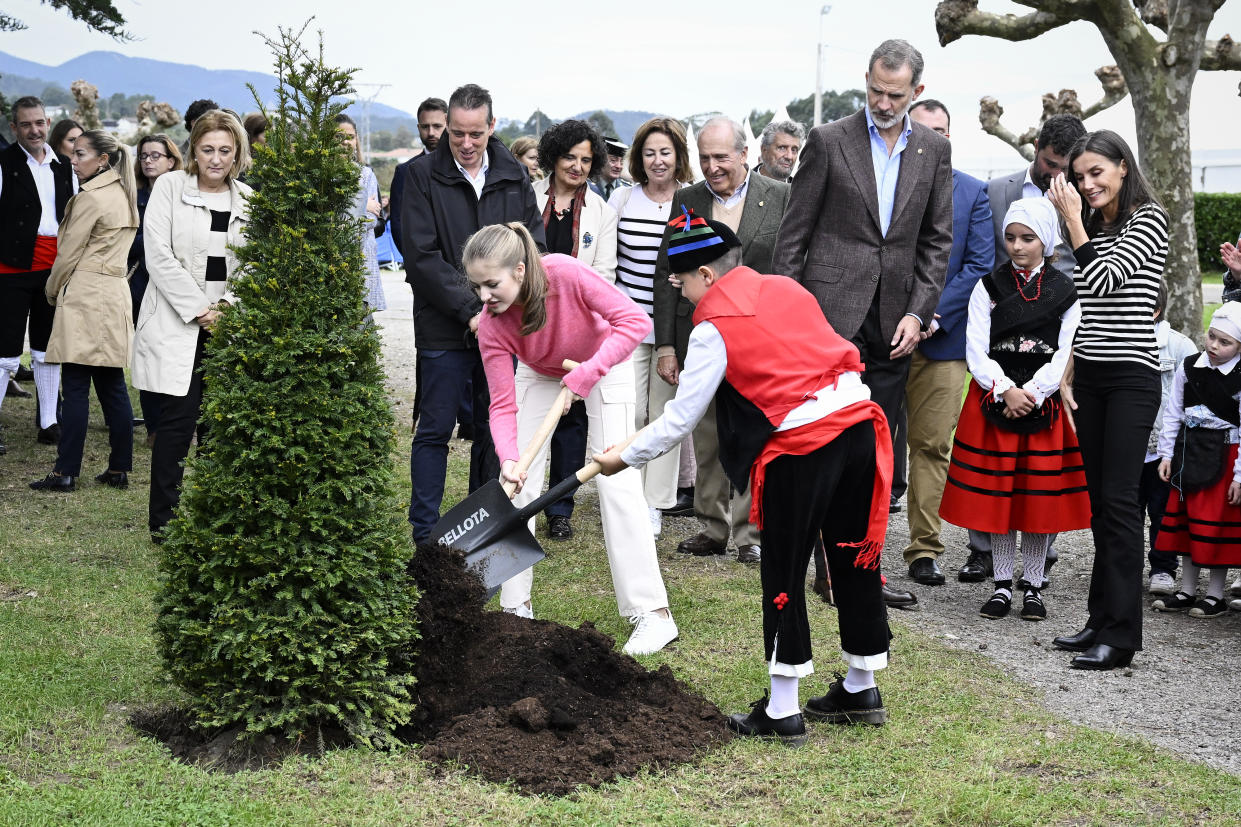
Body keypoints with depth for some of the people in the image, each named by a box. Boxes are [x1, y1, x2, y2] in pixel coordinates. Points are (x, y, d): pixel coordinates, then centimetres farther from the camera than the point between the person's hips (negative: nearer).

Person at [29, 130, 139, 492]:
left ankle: (65, 472, -4)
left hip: (85, 298, -9)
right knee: (113, 387, 9)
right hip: (116, 296, 9)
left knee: (76, 388, -6)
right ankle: (119, 469, 10)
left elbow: (69, 253, -8)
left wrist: (52, 290, 8)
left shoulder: (89, 197, -13)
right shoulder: (124, 195, 14)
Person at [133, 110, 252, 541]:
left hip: (229, 324, 3)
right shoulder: (170, 187, 0)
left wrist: (228, 307, -5)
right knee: (178, 418, -7)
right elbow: (158, 254, -7)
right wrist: (198, 309, -11)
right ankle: (163, 520, 3)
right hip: (177, 323, -3)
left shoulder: (248, 199, 10)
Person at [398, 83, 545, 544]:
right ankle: (426, 537, 9)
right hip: (444, 329, -4)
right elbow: (421, 255, -10)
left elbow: (535, 246, 8)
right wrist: (470, 311, -15)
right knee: (435, 431, 1)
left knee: (495, 431, 10)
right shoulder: (422, 175, -4)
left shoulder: (514, 177, 7)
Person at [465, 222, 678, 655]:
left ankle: (652, 613, -8)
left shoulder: (565, 273, -38)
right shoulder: (491, 325, -28)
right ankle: (515, 606, 10)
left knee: (617, 481, -11)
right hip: (539, 375, 3)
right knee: (517, 482, -4)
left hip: (603, 363, -3)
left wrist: (586, 374, -40)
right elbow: (503, 404, -26)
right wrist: (508, 459, -43)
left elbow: (634, 319, -35)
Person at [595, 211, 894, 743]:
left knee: (783, 577, 5)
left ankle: (782, 712, 11)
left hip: (800, 448, -7)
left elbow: (680, 419, 1)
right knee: (856, 560, 16)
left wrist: (626, 457, 15)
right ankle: (861, 690, 29)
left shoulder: (713, 328, -3)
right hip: (859, 424, 7)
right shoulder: (787, 289, 15)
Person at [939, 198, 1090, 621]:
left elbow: (1066, 355, -3)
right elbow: (976, 352, -2)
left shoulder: (1064, 291, 3)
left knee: (1040, 495, 2)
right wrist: (1005, 392, -14)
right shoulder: (988, 287, 4)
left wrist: (1031, 393, -14)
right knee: (996, 494, 2)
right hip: (994, 399, 1)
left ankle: (1033, 586, 12)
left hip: (1044, 401, 0)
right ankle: (1003, 584, 12)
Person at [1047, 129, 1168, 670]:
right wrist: (1068, 375, 13)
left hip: (1131, 376, -7)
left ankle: (1121, 635, -9)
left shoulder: (1149, 220, -6)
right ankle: (1101, 620, 13)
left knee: (1119, 499, -10)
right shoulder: (1095, 228, 16)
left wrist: (1071, 219, -11)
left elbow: (1103, 280, -18)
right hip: (1089, 376, 7)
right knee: (1099, 499, 8)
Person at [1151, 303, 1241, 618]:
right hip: (1188, 449, 5)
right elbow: (1173, 414, 8)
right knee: (1184, 519, 11)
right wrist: (1167, 454, 5)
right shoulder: (1189, 367, 1)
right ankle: (1186, 591, 22)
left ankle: (1215, 594, 12)